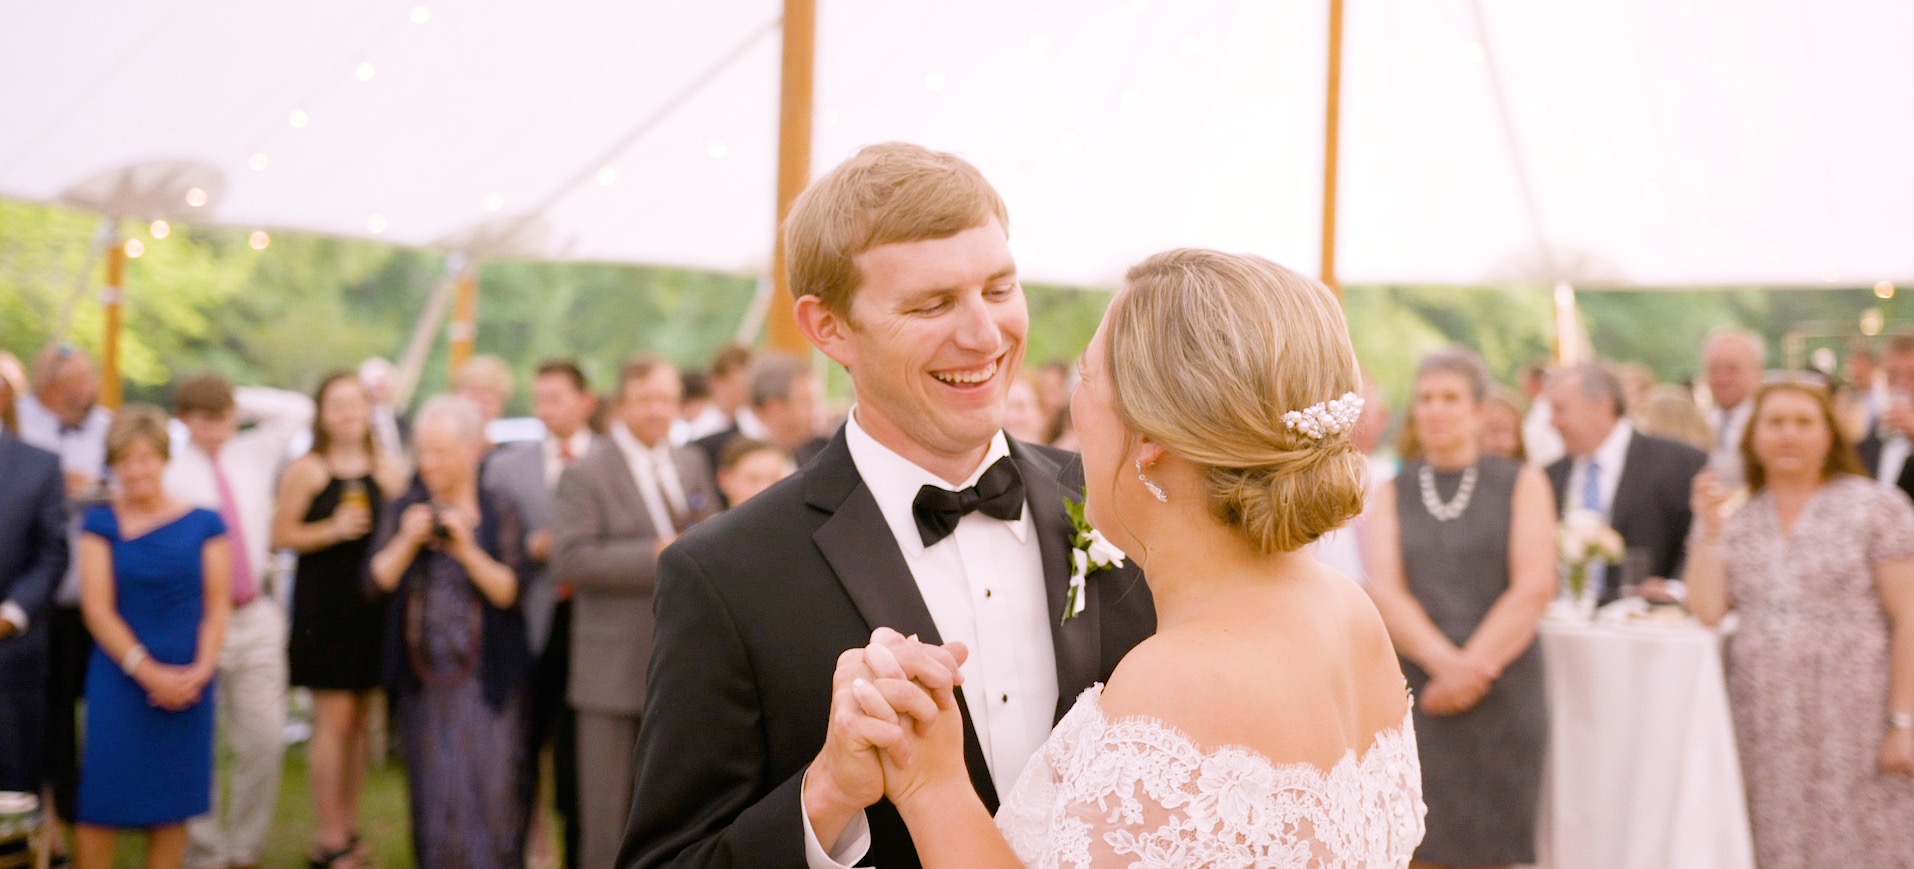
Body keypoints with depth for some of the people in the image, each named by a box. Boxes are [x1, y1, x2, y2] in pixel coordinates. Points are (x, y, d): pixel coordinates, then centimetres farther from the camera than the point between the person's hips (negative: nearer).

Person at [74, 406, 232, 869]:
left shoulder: (204, 524, 5)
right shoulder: (100, 523, 1)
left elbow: (216, 606, 4)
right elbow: (98, 608, -4)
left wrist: (201, 669, -11)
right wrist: (147, 670, -12)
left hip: (188, 686, 1)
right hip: (119, 679, -1)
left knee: (171, 805, 7)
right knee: (104, 801, -2)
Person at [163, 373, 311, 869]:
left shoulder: (252, 455, 9)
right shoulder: (169, 472, -6)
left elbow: (298, 411, 13)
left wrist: (239, 402, 4)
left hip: (255, 619, 4)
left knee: (265, 742, 4)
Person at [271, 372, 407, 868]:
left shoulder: (389, 469, 6)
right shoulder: (306, 470, -3)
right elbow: (281, 535, -5)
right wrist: (333, 530, -17)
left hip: (372, 604, 4)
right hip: (323, 603, -4)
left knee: (359, 720, 10)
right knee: (334, 719, -5)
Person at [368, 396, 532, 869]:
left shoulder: (501, 512, 0)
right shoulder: (403, 510, 6)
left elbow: (509, 591, -9)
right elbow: (378, 580, -4)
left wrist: (467, 550, -20)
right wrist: (407, 541, -18)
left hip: (486, 673, -2)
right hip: (423, 670, 2)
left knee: (491, 785, -4)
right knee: (432, 785, 7)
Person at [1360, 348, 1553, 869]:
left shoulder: (1521, 484, 7)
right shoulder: (1392, 494, 11)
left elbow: (1535, 586, -3)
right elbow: (1385, 591, -2)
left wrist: (1474, 667, -12)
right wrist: (1444, 662, -17)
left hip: (1502, 697, -1)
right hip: (1416, 697, 1)